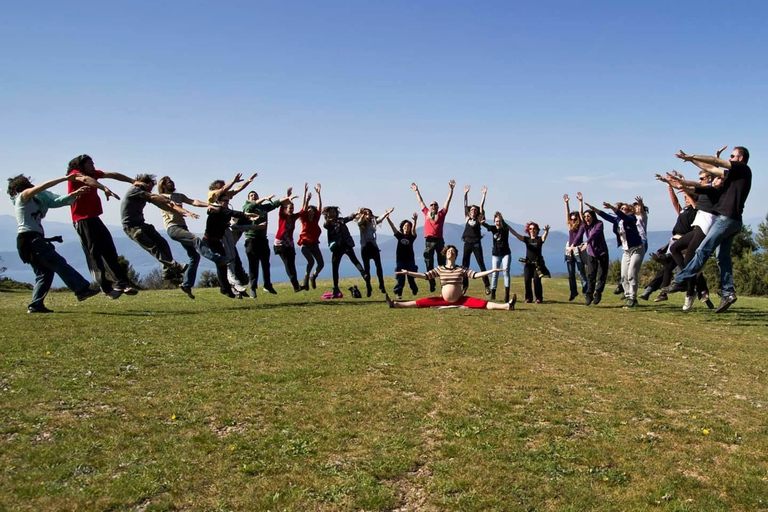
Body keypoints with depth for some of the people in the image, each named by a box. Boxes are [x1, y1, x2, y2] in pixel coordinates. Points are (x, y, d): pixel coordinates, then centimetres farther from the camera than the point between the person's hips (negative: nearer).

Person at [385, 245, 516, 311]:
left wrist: (491, 271, -15)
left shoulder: (461, 269, 3)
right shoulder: (440, 269, 7)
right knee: (421, 302, -12)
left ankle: (507, 306, -31)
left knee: (482, 304, -19)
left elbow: (475, 274, -5)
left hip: (460, 300, -1)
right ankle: (395, 304, -18)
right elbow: (425, 276, 2)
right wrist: (408, 273, -5)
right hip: (443, 300, 1)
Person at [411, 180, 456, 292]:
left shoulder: (441, 214, 11)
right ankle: (431, 285, 7)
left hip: (439, 240, -1)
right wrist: (416, 191, 32)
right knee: (429, 264, 2)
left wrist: (451, 189, 10)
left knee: (442, 263, 2)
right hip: (429, 241, 1)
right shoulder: (426, 213, 14)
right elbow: (420, 201, 25)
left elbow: (448, 201, 11)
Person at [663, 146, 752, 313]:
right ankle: (728, 292, 5)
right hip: (731, 220, 9)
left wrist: (691, 156, -5)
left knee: (703, 250, -12)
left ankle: (681, 281, -13)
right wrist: (692, 159, 21)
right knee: (723, 257, 7)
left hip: (727, 218, -9)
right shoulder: (734, 174, 22)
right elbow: (712, 169, 25)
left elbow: (715, 161, -7)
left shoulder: (743, 169, -2)